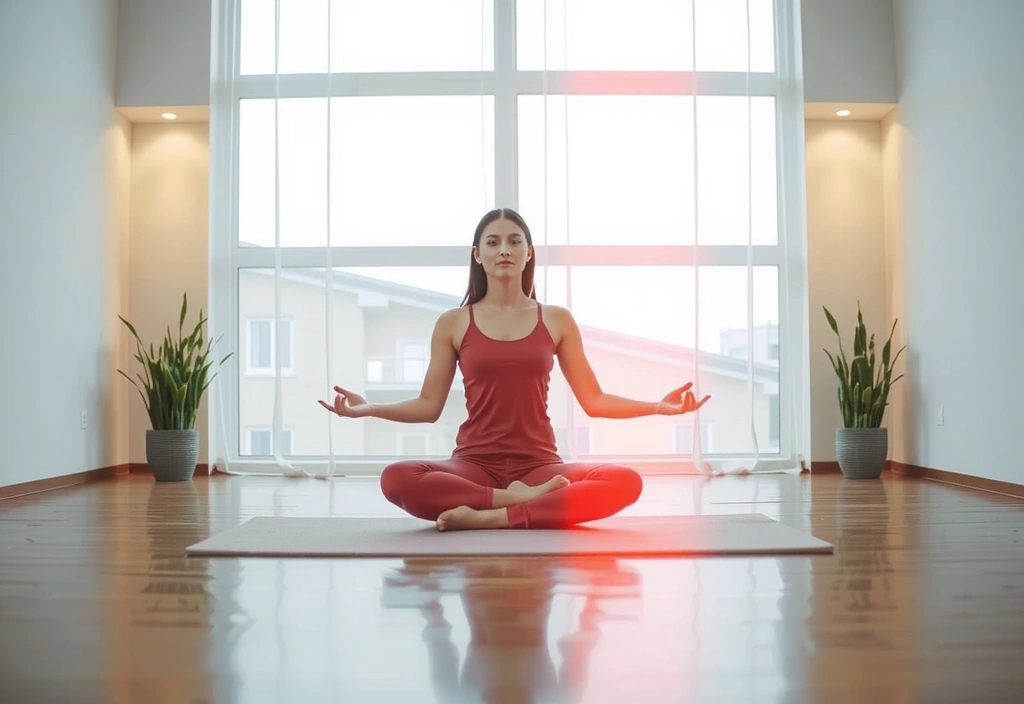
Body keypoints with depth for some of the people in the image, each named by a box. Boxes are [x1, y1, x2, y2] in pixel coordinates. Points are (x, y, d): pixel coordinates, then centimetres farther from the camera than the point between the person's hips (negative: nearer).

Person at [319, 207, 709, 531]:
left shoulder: (557, 320, 8)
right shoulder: (453, 323, 7)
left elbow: (593, 401, 8)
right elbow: (428, 406, 7)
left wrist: (658, 405, -2)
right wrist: (369, 408, -6)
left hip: (538, 465, 1)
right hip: (474, 465, 0)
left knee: (625, 481, -30)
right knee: (397, 479, -32)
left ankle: (492, 517, -28)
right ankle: (520, 500, -22)